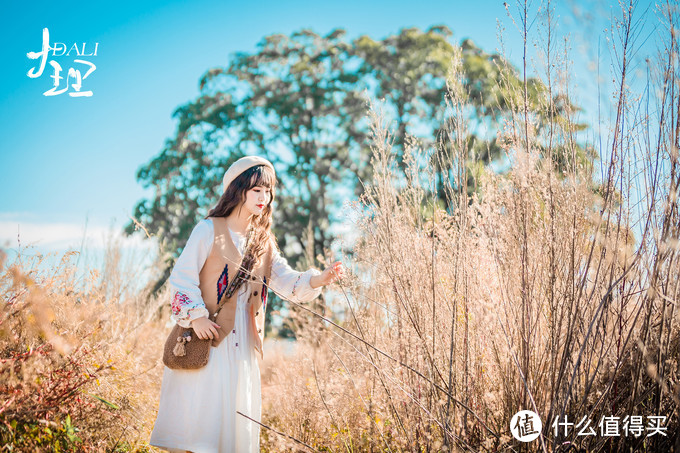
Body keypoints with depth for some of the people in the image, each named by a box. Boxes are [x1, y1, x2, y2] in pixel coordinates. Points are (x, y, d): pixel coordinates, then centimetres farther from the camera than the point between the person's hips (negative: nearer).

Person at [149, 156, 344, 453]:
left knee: (236, 415, 6)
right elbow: (182, 277, -6)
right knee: (198, 409, -8)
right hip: (206, 339, -5)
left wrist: (320, 279, -13)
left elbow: (287, 282, 4)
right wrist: (195, 317, -16)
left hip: (242, 345, 6)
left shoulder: (264, 242, 14)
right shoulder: (210, 230, -2)